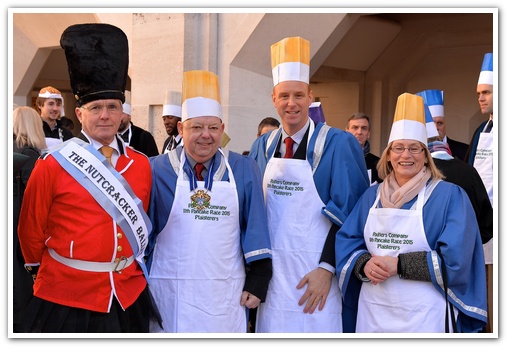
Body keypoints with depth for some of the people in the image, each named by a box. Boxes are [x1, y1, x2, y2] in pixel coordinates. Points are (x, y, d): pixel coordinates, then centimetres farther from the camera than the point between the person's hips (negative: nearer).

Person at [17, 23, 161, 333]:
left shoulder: (141, 165, 2)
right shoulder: (52, 166, -9)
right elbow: (32, 231, 2)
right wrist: (46, 272, 13)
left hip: (130, 296, 4)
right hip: (66, 300, -3)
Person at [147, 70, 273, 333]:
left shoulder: (244, 170, 0)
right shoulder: (157, 170, -3)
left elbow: (255, 231, 2)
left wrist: (257, 281, -1)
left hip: (225, 295, 1)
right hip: (171, 294, -1)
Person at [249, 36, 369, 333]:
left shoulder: (337, 144, -9)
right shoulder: (263, 147, 6)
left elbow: (348, 213, -11)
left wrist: (327, 268, -15)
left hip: (314, 274, -4)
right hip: (271, 271, 4)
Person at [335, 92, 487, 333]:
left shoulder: (450, 196, -5)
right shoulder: (371, 196, 8)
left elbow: (455, 259, -13)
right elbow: (346, 242, 5)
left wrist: (399, 265, -18)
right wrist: (365, 264, -16)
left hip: (425, 315, -4)